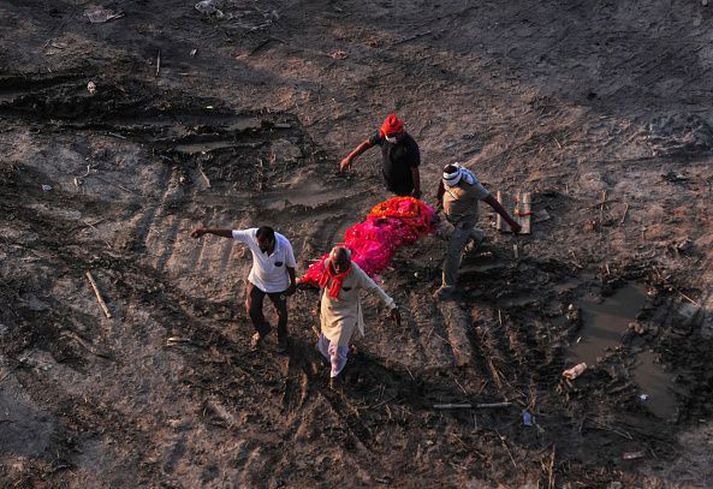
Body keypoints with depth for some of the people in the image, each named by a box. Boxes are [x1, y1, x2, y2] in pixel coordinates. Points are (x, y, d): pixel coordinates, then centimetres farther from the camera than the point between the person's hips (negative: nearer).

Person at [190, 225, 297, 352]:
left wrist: (293, 284, -5)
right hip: (256, 281, 2)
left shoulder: (284, 245, -36)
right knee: (252, 310, 18)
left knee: (281, 312, 20)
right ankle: (262, 330, 52)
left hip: (278, 285, -2)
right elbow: (230, 233, -22)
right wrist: (207, 230, -24)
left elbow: (290, 265, -18)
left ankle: (282, 337, 52)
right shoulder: (252, 235, -32)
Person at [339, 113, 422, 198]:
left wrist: (417, 190, -16)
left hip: (404, 184, -5)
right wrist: (350, 158, -4)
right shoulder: (383, 135, -20)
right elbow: (367, 143, -5)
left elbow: (414, 170, -25)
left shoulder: (410, 146, -35)